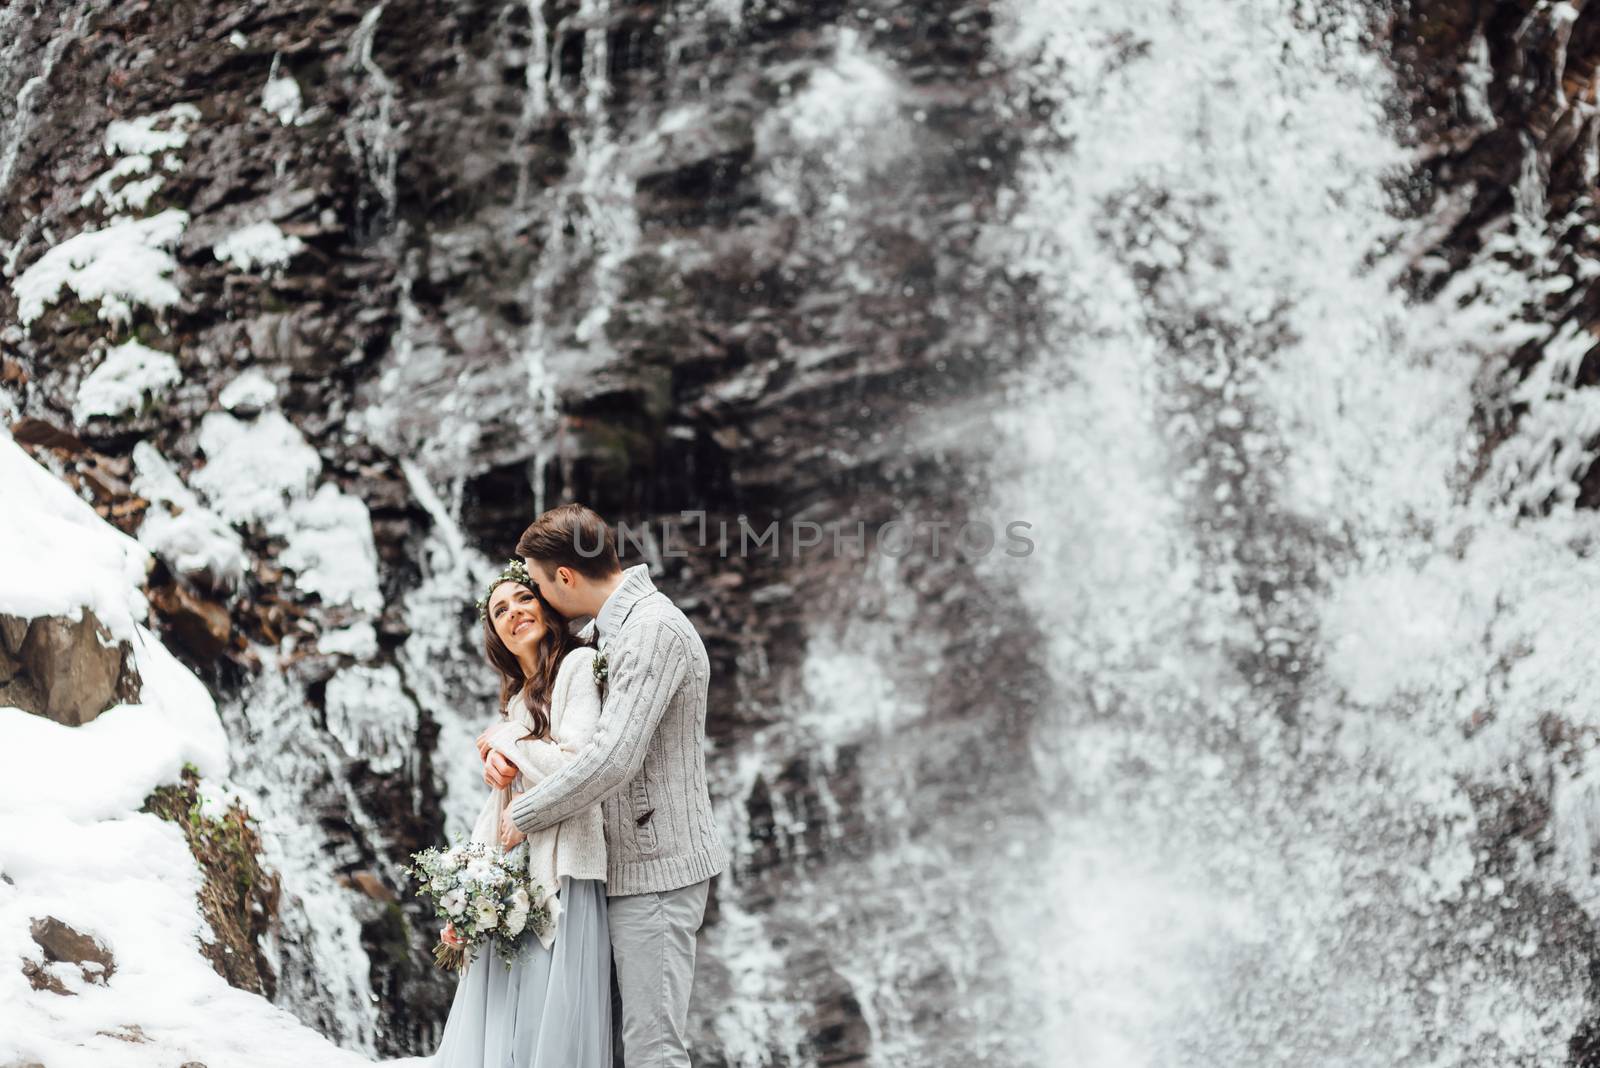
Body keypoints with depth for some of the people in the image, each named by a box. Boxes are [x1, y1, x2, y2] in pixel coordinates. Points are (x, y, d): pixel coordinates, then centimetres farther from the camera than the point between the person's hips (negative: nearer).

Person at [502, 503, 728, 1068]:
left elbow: (613, 759, -26)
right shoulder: (607, 629, 13)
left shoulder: (654, 629, -19)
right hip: (635, 864, 10)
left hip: (655, 871, -10)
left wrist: (523, 816, -13)